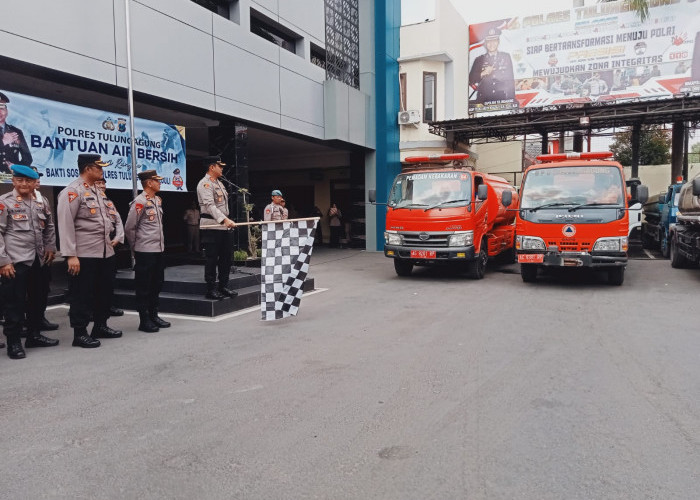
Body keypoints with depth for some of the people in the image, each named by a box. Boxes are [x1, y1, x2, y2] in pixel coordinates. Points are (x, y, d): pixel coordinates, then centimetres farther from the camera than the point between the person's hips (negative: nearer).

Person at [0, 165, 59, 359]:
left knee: (36, 299, 14)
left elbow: (49, 227, 23)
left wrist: (50, 247, 13)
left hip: (37, 260, 6)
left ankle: (34, 335, 28)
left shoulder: (41, 203, 11)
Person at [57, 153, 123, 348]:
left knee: (105, 291, 16)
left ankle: (100, 326, 30)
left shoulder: (98, 191, 16)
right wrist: (71, 255, -21)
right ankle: (80, 333, 11)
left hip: (105, 252, 9)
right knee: (82, 294, 1)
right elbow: (65, 225, -17)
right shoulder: (72, 191, -11)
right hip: (84, 255, -9)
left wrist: (111, 239, 16)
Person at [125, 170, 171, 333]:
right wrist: (136, 247, -1)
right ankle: (144, 321, 9)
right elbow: (129, 227, -11)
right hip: (145, 251, -8)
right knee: (144, 287, 1)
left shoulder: (158, 200, 12)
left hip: (159, 249, 8)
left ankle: (153, 316, 26)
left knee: (157, 284, 15)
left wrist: (160, 243, 17)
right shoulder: (139, 202, -13)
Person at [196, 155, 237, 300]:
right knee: (212, 259, -4)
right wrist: (225, 220, -36)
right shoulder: (205, 184, -11)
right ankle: (211, 289, 4)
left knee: (226, 257, 11)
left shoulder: (219, 183, 20)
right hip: (211, 226, -9)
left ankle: (223, 287, 20)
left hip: (224, 226, 9)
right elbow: (210, 205, -25)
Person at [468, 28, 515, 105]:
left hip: (502, 98, 0)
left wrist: (511, 100, 2)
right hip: (484, 100, 0)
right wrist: (483, 73, -11)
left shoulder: (506, 57, 14)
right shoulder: (479, 60, 13)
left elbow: (510, 79, 10)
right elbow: (471, 79, 6)